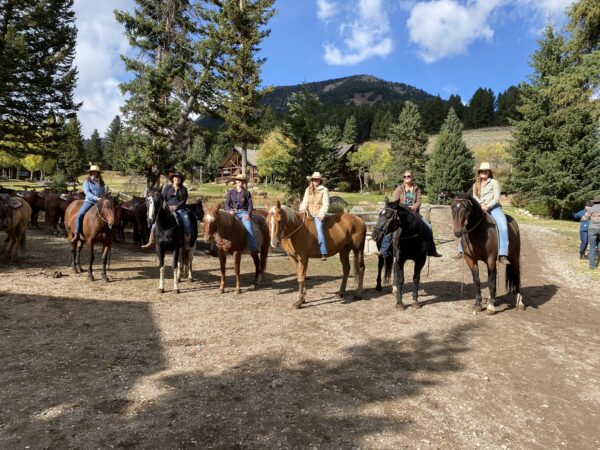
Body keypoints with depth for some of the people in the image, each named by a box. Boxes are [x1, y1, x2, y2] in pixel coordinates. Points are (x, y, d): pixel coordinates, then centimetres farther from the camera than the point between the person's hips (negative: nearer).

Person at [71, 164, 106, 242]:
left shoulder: (101, 183, 16)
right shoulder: (87, 182, 6)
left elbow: (104, 192, 20)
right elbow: (87, 192, -9)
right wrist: (96, 198, -24)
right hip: (89, 201, -3)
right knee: (80, 214, -22)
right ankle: (77, 235, -17)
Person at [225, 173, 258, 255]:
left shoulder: (247, 193, 14)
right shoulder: (230, 192, 16)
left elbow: (250, 205, 8)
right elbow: (226, 204, 10)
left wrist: (248, 214, -11)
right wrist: (230, 210, -12)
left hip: (243, 212, -1)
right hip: (233, 213, 1)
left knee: (248, 227, -28)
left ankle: (253, 248, -36)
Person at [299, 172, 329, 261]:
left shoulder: (324, 190, 3)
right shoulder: (308, 190, 15)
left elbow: (326, 204, -4)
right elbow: (305, 202, 12)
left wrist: (322, 214, -17)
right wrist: (302, 209, -9)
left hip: (319, 215, -5)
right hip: (309, 213, 5)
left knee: (319, 228, -26)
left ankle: (323, 253, -31)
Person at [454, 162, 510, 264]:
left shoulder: (494, 182, 3)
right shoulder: (476, 185, 16)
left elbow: (496, 198, -6)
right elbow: (474, 198, 8)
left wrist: (488, 206, -21)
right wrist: (481, 205, -13)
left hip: (493, 208, -4)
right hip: (480, 208, 4)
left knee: (503, 227, -29)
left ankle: (503, 255, -30)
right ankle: (461, 251, 1)